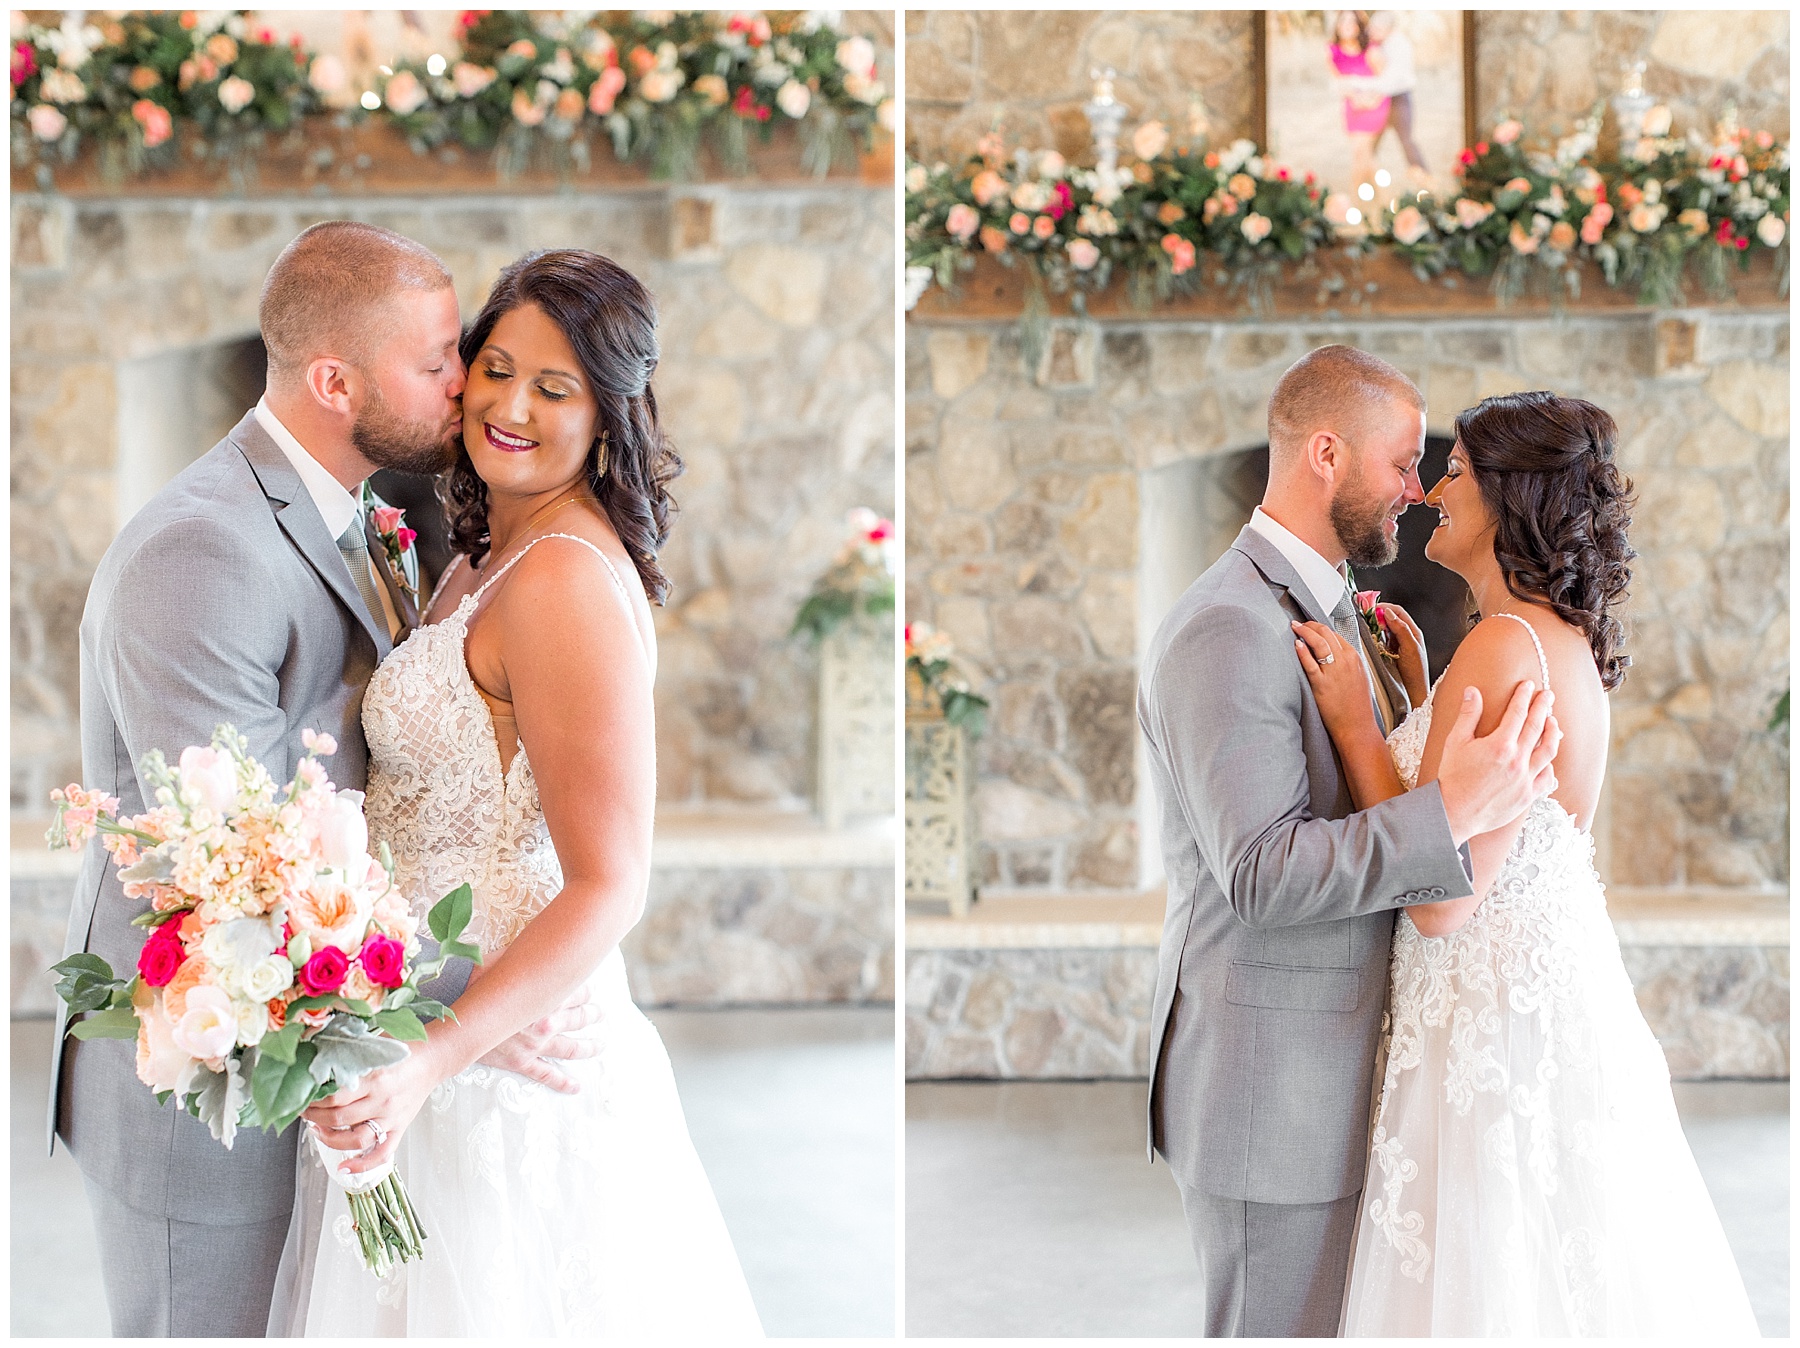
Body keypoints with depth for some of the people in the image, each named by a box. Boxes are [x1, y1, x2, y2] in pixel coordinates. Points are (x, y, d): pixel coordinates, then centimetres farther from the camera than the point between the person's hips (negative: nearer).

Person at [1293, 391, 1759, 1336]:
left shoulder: (1506, 645, -19)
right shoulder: (1566, 640, 10)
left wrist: (1353, 724, -15)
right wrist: (1419, 689, 14)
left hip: (1497, 1030, -10)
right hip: (1557, 1002, 10)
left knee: (1490, 1291, 0)